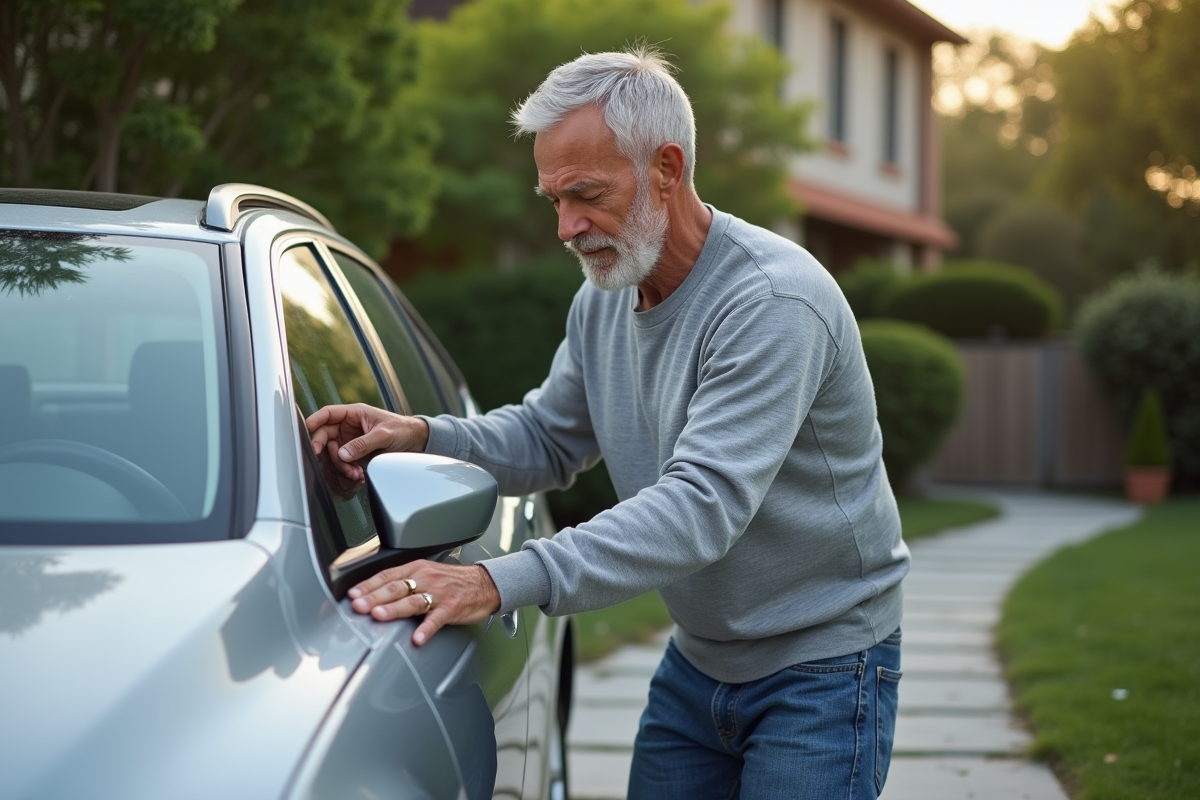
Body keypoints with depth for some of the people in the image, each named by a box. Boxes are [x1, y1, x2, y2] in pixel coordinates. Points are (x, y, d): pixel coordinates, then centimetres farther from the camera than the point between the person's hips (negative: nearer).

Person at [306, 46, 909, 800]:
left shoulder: (773, 303, -28)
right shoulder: (603, 299, 0)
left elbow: (703, 506, -36)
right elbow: (547, 437, 12)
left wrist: (504, 581, -44)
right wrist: (422, 436, -9)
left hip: (820, 669, -7)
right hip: (697, 660, 7)